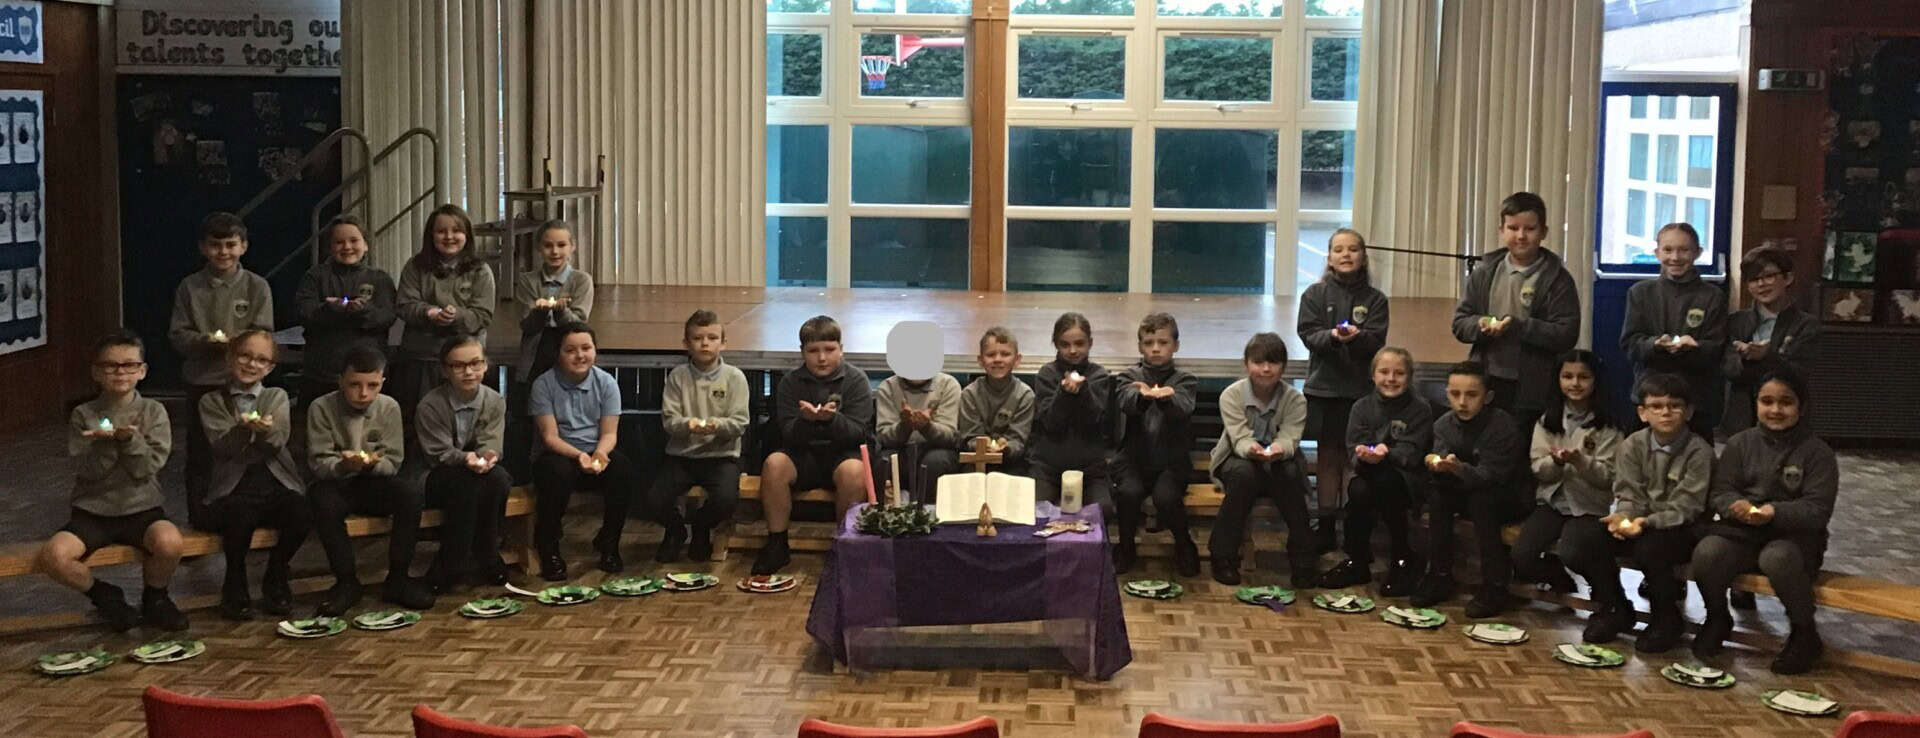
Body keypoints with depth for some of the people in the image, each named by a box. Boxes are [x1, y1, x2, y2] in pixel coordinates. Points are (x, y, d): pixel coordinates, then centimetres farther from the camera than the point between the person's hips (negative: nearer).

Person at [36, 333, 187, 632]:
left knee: (169, 542, -33)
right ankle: (104, 595, 3)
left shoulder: (153, 412, 1)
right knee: (53, 555, -27)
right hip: (92, 511, 1)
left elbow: (149, 467, -8)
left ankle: (154, 598, 0)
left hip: (141, 508, -1)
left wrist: (130, 439, -25)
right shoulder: (83, 415, 3)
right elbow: (85, 470, -6)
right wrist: (104, 443, -24)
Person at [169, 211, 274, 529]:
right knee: (200, 455, 6)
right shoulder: (190, 287, 5)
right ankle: (200, 516, 17)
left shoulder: (256, 287, 2)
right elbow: (177, 334, 2)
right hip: (201, 383, 1)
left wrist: (235, 342, -23)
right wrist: (205, 341, -17)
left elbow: (263, 335, -4)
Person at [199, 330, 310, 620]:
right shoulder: (212, 402, 11)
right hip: (234, 487, -2)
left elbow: (279, 441, -2)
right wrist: (243, 428, -27)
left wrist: (266, 430, -25)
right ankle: (235, 588, -10)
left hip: (276, 484, 2)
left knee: (302, 513, -30)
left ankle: (275, 582, -4)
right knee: (240, 515, -36)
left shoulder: (277, 397, 16)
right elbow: (222, 446, -6)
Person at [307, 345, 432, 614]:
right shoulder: (321, 408, -9)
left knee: (411, 496, -27)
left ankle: (398, 579, -13)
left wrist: (374, 463, -27)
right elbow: (318, 463, -11)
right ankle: (346, 581, -18)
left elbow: (393, 463, -4)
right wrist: (343, 465, -33)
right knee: (323, 502, -36)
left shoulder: (389, 407, -4)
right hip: (335, 483, -2)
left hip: (373, 484, 2)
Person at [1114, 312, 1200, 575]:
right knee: (1128, 492, -29)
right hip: (1135, 457, 1)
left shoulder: (1183, 380, 6)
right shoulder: (1129, 376, 7)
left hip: (1172, 459, -1)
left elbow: (1183, 408, -17)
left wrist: (1166, 397, -42)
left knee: (1166, 496, -28)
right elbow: (1125, 401, -16)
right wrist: (1143, 395, -41)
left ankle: (1184, 544, 1)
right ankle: (1126, 547, -2)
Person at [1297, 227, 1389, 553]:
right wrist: (1332, 336, -26)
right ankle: (1326, 526, 14)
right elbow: (1309, 334, -6)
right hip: (1324, 386, 0)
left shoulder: (1374, 299, 2)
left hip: (1361, 388, 0)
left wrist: (1356, 336, -28)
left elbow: (1376, 341, -7)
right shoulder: (1315, 294, 3)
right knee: (1329, 457, 7)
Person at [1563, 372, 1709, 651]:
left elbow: (1685, 507, -16)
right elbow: (1629, 496, -1)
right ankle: (1615, 609, 4)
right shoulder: (1632, 445, 2)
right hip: (1637, 523, 4)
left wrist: (1648, 522, -32)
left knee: (1649, 547, -37)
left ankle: (1667, 619, -6)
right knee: (1582, 535, -21)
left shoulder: (1699, 451, -10)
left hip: (1678, 530, -4)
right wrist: (1623, 517, -25)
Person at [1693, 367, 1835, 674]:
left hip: (1794, 535, -3)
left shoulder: (1817, 452, 0)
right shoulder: (1740, 443, 10)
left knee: (1777, 558, -38)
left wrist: (1776, 512, -26)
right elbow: (1720, 492, 6)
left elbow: (1818, 509, -8)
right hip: (1741, 530, 3)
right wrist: (1735, 505, -19)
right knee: (1707, 553, -29)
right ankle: (1717, 619, 2)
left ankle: (1804, 634, -12)